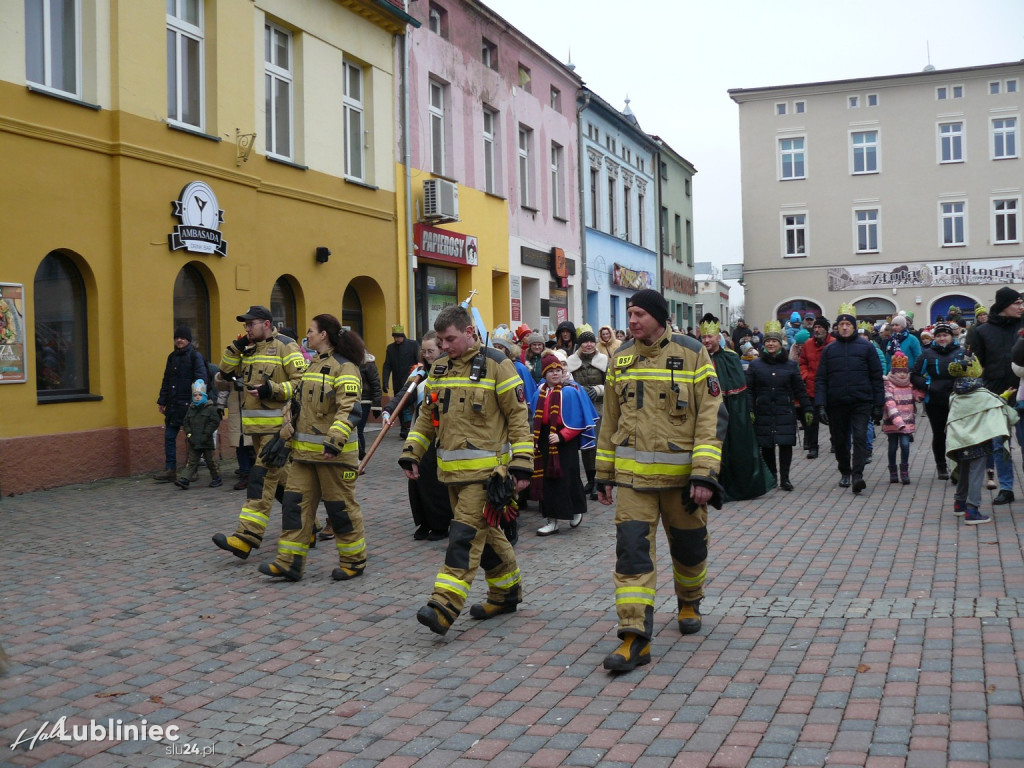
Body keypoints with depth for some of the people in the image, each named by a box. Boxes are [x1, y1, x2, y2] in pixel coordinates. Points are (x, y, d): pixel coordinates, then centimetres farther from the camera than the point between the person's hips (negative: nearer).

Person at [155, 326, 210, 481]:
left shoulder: (195, 356, -5)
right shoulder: (172, 357, 14)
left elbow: (202, 380, -11)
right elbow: (166, 380, 18)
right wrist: (162, 401, 14)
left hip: (189, 404, -6)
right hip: (173, 404, 6)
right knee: (169, 436, 4)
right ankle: (170, 469, 10)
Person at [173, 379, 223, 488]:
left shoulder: (210, 408, -5)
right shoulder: (191, 409, 10)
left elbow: (215, 422, -12)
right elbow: (186, 422, 11)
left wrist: (206, 434, -17)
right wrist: (188, 433, -3)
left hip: (206, 442, -4)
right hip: (194, 442, 4)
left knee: (211, 461, 7)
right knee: (192, 462, 2)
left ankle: (216, 478, 21)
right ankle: (185, 480, -4)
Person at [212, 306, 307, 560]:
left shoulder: (285, 346, -8)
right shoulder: (250, 349, 16)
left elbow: (303, 382, -14)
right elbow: (227, 373, 16)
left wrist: (272, 390, -22)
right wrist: (236, 347, 3)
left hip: (278, 425, -9)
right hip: (257, 425, 9)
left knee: (263, 478, -13)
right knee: (281, 475, 15)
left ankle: (247, 537, -16)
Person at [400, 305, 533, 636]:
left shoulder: (496, 365, -7)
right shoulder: (439, 368, 12)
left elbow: (518, 416, -7)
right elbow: (427, 416, 19)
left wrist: (521, 465, -11)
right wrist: (411, 453, 9)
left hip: (485, 469, -7)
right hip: (452, 469, 7)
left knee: (465, 534, -11)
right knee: (485, 532, 15)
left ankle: (445, 606, -15)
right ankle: (508, 591, 29)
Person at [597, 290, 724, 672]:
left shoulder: (692, 354, -7)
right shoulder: (621, 358, 6)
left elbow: (712, 416, -10)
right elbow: (610, 419, 13)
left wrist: (705, 473, -17)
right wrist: (604, 473, 13)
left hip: (680, 473, -2)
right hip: (632, 474, 2)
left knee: (688, 546, 15)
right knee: (631, 551, -8)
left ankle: (689, 603, 43)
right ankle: (635, 637, -7)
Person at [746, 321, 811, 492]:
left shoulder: (791, 365, 7)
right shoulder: (755, 365, 6)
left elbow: (800, 390, 9)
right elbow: (749, 390, 3)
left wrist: (807, 409, 5)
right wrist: (749, 410, -6)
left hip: (785, 413, 0)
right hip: (763, 413, 0)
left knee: (785, 444, -6)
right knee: (766, 446, 3)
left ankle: (784, 478, 4)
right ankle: (771, 477, 17)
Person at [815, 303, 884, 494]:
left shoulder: (866, 347, 4)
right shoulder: (829, 350, 8)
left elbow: (876, 377, 4)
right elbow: (820, 379, 4)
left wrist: (877, 405, -1)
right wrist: (820, 405, -6)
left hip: (861, 403, -2)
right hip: (836, 404, 2)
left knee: (860, 437, -14)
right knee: (840, 441, 10)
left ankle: (857, 475, -17)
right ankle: (845, 473, 28)